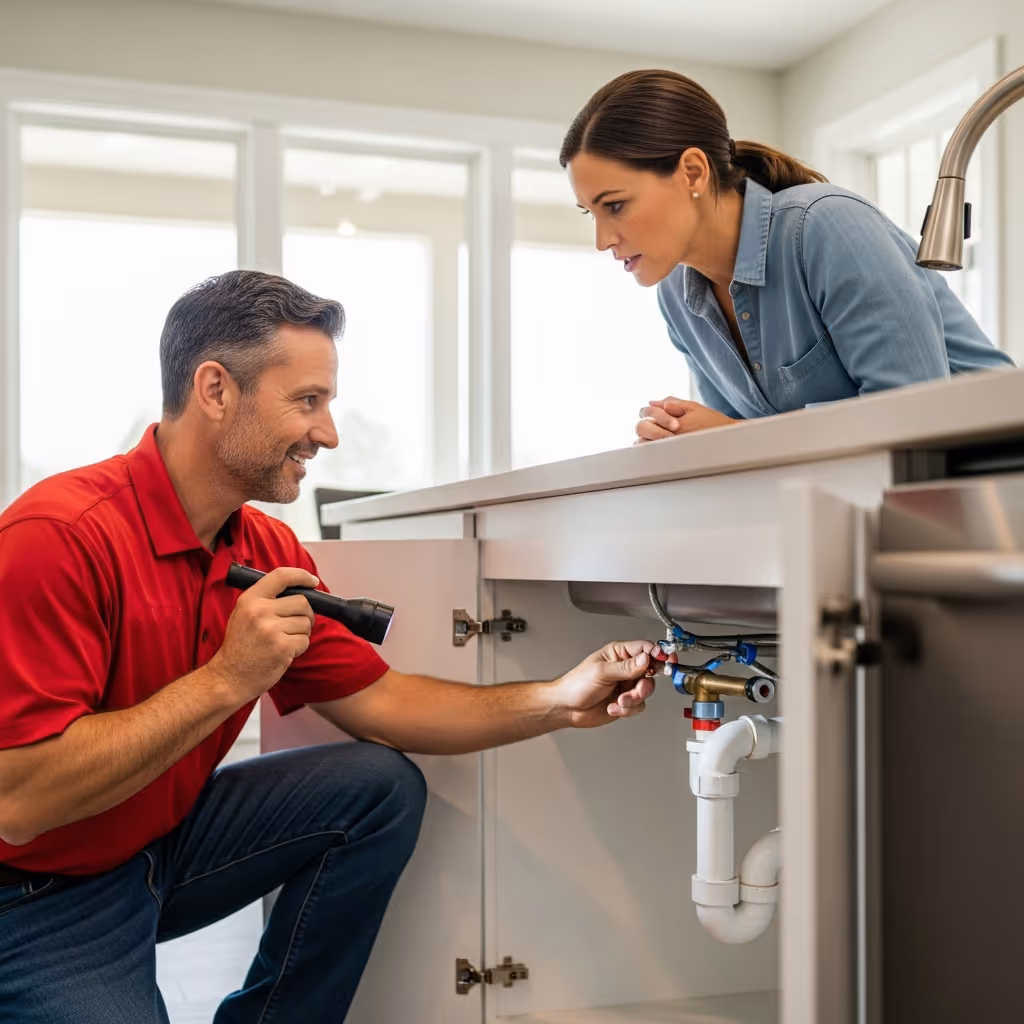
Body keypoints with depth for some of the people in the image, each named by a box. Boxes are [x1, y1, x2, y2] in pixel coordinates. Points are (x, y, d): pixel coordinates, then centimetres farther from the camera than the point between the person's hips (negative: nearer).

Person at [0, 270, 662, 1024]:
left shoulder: (270, 552, -2)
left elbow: (376, 700, 4)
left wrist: (561, 704, -3)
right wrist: (226, 680, -29)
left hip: (164, 841, 7)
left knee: (384, 790, -4)